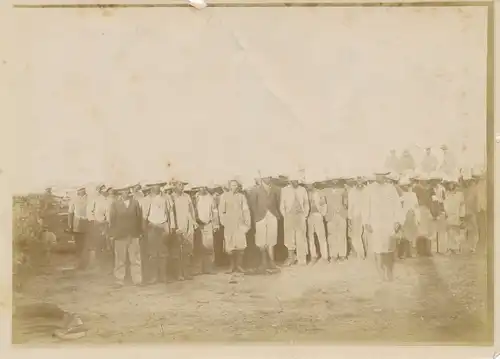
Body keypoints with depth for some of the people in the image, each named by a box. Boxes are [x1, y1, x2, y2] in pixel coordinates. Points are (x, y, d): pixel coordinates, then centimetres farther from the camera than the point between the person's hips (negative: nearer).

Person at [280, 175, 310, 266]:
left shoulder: (302, 190, 5)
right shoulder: (284, 190, 1)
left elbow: (306, 203, 12)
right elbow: (282, 205, 4)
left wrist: (305, 215, 5)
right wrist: (285, 216, 0)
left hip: (300, 216, 1)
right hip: (289, 215, -1)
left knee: (301, 238, 1)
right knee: (289, 237, -1)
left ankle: (302, 259, 6)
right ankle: (291, 257, 9)